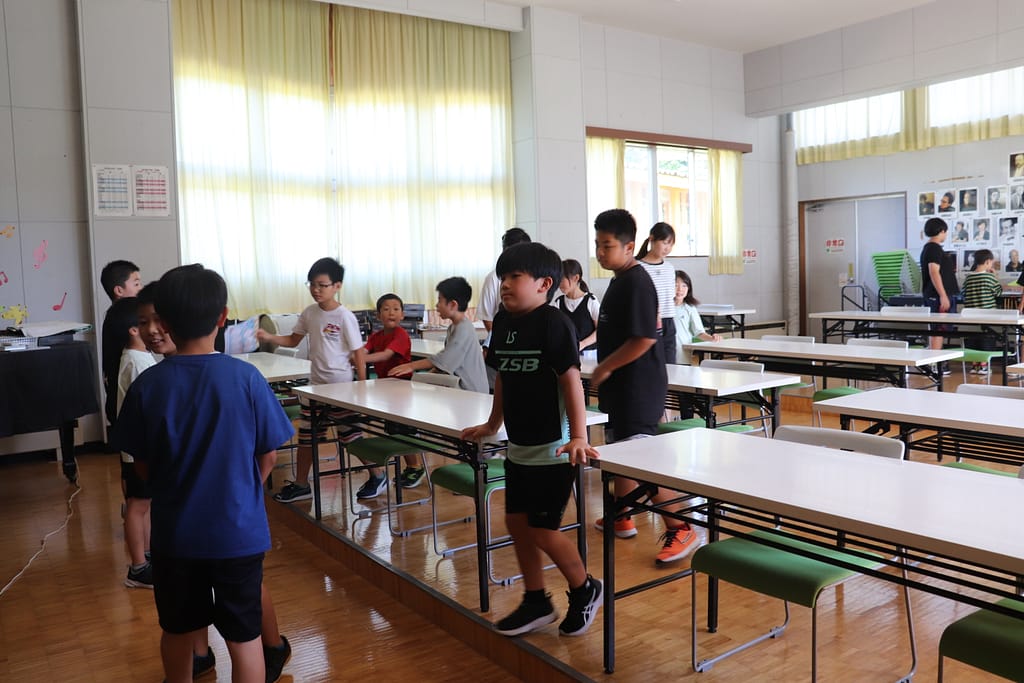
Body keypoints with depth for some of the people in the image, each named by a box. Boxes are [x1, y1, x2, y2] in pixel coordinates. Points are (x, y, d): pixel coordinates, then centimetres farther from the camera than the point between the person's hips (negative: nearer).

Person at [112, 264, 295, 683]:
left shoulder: (147, 385, -11)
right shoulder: (245, 378, -15)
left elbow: (143, 466, -1)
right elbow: (268, 455, -6)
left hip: (174, 531, 2)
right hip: (239, 529, -2)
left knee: (178, 630, 22)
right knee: (244, 636, 11)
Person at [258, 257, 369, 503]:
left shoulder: (344, 317, -15)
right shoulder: (309, 313, 3)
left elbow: (359, 354, -12)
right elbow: (293, 340, 15)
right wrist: (269, 337, -3)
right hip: (316, 384, 6)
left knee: (351, 436, 2)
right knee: (305, 436, 12)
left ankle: (377, 476, 20)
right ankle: (300, 485, 26)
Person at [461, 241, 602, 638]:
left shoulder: (554, 324, -17)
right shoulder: (503, 322, 6)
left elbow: (571, 380, -21)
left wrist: (578, 438, -26)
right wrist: (492, 425, 22)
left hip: (553, 449, -8)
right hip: (519, 446, 8)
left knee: (542, 529, -1)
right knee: (516, 522, 12)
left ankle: (585, 591, 25)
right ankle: (536, 603, 29)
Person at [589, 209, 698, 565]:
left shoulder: (637, 283, -17)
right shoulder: (619, 280, 13)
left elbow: (644, 338, -24)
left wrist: (604, 368, -16)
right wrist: (604, 373, 16)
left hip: (638, 386, -10)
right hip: (622, 385, 10)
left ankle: (680, 530, 0)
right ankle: (622, 518, 32)